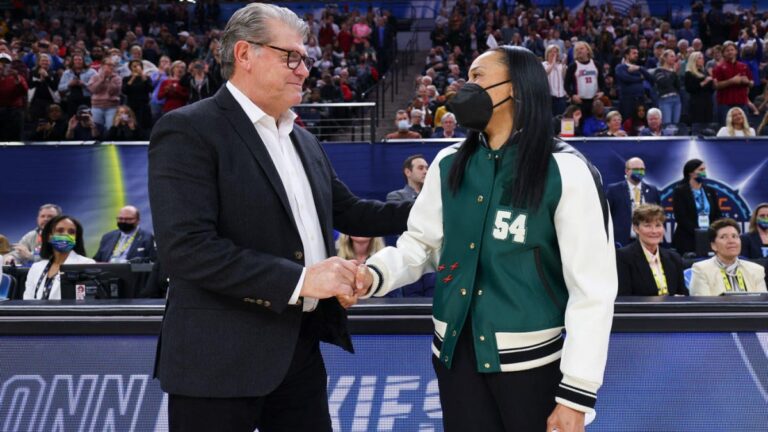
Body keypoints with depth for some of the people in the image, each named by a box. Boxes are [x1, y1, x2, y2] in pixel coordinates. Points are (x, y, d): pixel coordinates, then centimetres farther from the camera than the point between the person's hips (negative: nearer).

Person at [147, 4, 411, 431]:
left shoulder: (303, 140, 14)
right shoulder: (188, 131, -12)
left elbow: (348, 212, 19)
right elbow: (185, 248, -22)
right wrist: (299, 279, -24)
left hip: (301, 344, 8)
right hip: (224, 355, -7)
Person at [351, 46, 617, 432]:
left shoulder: (567, 173, -12)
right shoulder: (448, 164, 4)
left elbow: (592, 289, -12)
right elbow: (420, 242, 9)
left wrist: (576, 394, -13)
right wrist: (374, 275, -14)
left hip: (529, 359, -4)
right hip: (455, 353, 4)